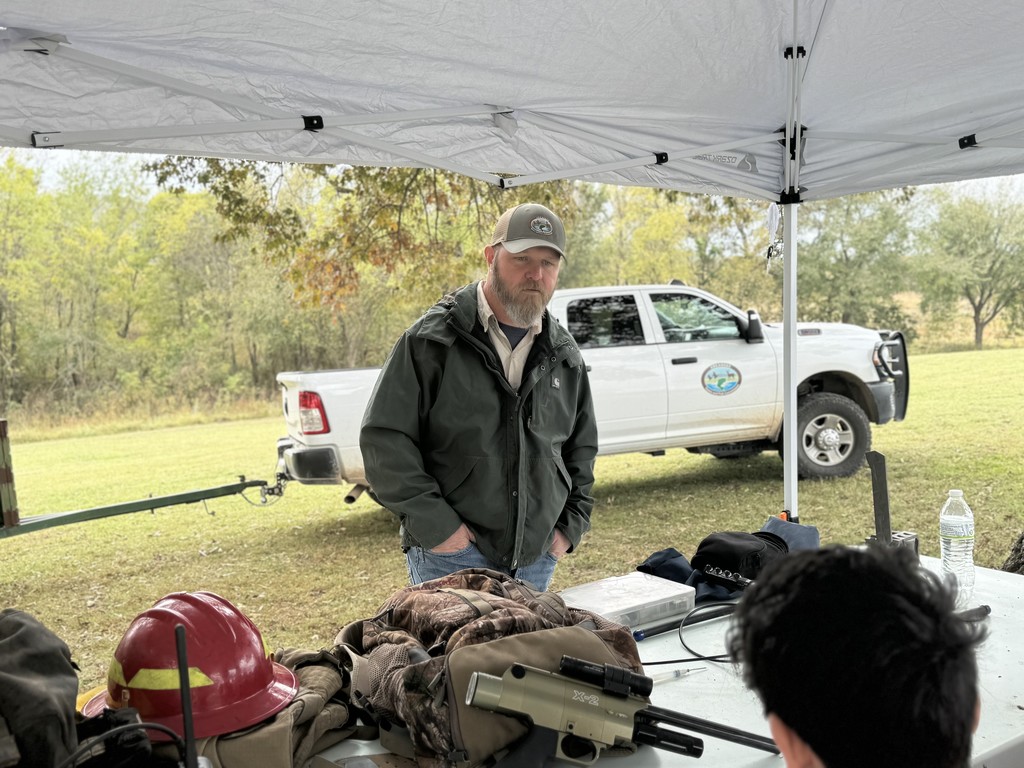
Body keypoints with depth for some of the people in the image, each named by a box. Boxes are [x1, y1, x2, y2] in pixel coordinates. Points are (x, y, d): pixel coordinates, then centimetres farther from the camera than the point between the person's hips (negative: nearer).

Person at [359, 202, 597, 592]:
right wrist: (434, 524, -15)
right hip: (450, 553, -5)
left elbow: (582, 447, 20)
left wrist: (571, 525, 10)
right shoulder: (433, 341, -8)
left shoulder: (565, 356, 8)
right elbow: (384, 438, -11)